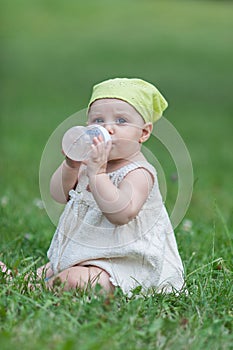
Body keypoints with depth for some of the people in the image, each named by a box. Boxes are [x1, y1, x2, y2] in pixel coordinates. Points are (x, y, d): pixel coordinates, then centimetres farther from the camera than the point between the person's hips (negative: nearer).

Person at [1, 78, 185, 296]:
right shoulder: (92, 162, 8)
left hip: (122, 263, -10)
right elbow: (59, 195, 9)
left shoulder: (138, 173, -18)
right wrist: (71, 165, -10)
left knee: (73, 280, -28)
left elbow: (121, 213, -35)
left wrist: (97, 172, -37)